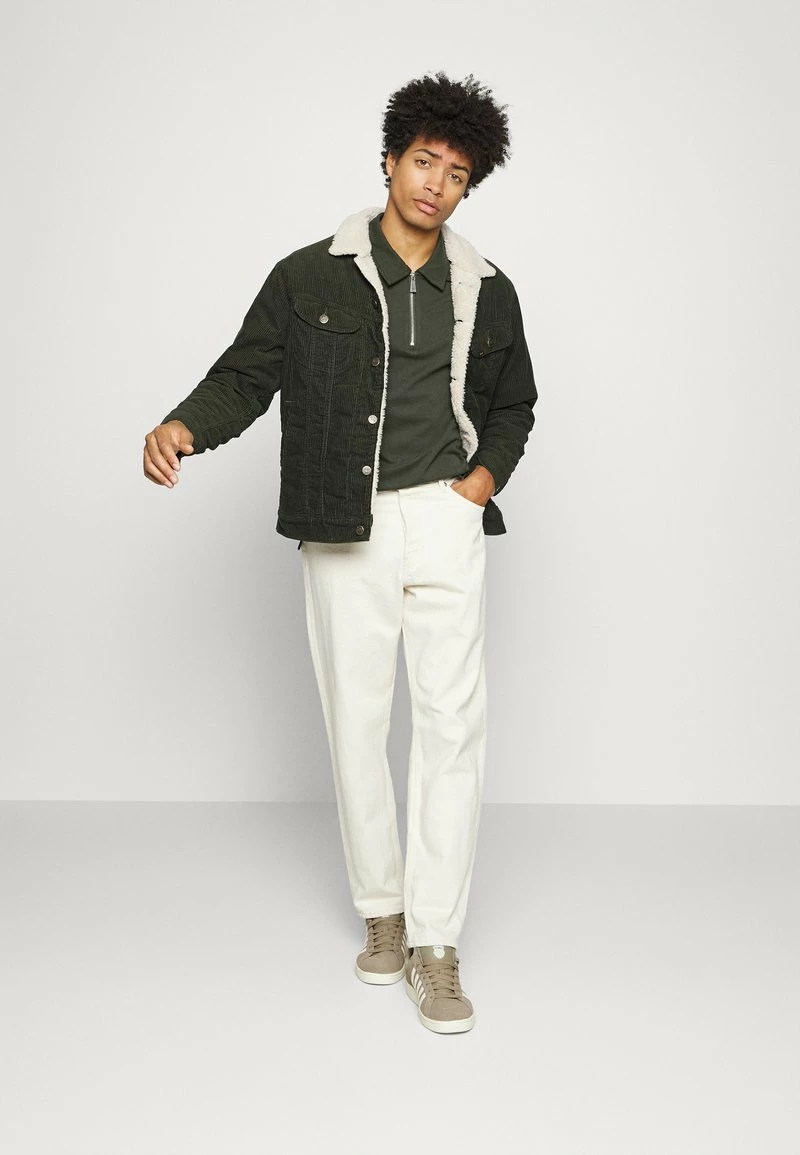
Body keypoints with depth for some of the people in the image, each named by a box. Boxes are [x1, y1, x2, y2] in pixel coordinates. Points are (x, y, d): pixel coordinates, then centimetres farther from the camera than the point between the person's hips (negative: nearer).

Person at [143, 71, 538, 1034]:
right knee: (355, 723, 5)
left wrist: (484, 478, 4)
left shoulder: (486, 292, 10)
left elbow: (511, 404, 21)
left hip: (443, 522, 1)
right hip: (342, 531, -1)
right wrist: (184, 427, -17)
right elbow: (247, 374, 3)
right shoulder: (310, 277, 3)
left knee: (451, 722, -6)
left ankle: (434, 944, 2)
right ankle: (381, 909, 24)